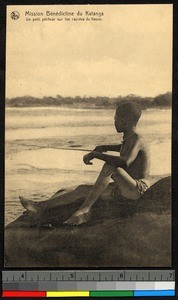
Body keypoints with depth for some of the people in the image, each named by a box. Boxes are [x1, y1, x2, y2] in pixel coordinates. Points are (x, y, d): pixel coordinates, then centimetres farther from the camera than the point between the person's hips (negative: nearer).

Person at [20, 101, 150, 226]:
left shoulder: (137, 140, -16)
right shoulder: (129, 139, 13)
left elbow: (125, 162, -38)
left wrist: (95, 154, -28)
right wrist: (104, 147, 24)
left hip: (138, 190, -9)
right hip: (123, 190, 9)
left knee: (110, 165, -34)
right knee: (82, 190, 2)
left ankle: (85, 208, -29)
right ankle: (39, 206, 6)